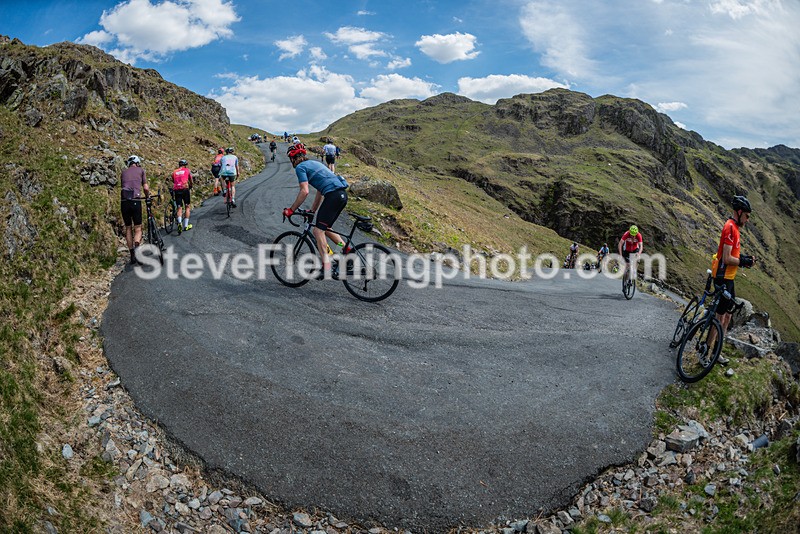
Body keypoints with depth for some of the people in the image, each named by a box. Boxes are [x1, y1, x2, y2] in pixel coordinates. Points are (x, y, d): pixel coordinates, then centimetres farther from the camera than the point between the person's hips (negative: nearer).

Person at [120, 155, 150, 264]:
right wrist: (148, 196, 23)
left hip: (124, 202, 3)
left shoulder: (124, 172, 20)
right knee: (138, 228, 5)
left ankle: (132, 255, 11)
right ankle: (136, 247, -23)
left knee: (128, 228, 12)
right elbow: (146, 188, 5)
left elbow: (122, 188, 17)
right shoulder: (140, 170, 11)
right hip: (135, 201, -3)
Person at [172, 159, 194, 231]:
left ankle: (179, 222, -20)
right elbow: (192, 182, 18)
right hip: (185, 189, -2)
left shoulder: (174, 172, 18)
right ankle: (186, 226, 7)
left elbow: (173, 182, 21)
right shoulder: (187, 170, 12)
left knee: (179, 208, 7)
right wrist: (190, 186, 37)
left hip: (176, 190, 2)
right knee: (188, 206, 9)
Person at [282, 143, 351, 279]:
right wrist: (312, 210, 35)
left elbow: (304, 191, -10)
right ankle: (347, 250, 13)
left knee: (318, 230, -6)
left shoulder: (300, 167, 2)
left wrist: (291, 210, -2)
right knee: (326, 228, 20)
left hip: (333, 195, -9)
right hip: (342, 195, 9)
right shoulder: (314, 163, 29)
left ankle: (327, 267, -13)